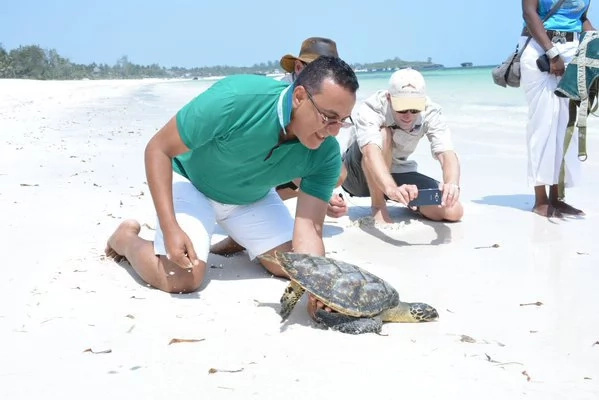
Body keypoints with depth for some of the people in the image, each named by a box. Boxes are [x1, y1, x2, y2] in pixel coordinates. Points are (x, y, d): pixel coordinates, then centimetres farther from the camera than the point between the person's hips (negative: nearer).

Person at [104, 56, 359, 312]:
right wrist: (171, 230, -36)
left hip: (252, 197, 5)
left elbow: (309, 227, -26)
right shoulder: (234, 99, -38)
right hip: (192, 182, -4)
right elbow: (158, 149, -28)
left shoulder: (326, 153, -25)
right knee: (181, 278, -22)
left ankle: (239, 240, 27)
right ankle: (125, 238, 9)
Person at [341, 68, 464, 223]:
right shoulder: (369, 110, -31)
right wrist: (391, 188, -67)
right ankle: (378, 207, -19)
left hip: (397, 172, 4)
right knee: (383, 134, -36)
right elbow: (371, 153, -48)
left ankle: (408, 201, 14)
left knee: (453, 211, -18)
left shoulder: (431, 113, -20)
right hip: (358, 175, -3)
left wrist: (452, 184, -55)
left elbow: (447, 153, -32)